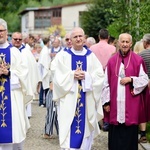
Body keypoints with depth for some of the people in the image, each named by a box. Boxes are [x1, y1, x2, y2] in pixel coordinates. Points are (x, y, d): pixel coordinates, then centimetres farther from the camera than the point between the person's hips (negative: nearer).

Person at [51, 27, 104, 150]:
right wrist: (72, 75, -16)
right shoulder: (63, 55, 1)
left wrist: (86, 76, -14)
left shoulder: (91, 56, 7)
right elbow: (57, 74, -5)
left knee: (85, 126, 6)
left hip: (87, 99, 2)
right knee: (69, 128, -4)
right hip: (69, 99, -2)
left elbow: (99, 74, 1)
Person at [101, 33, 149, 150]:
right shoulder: (112, 61, 6)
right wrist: (106, 101, 2)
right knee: (115, 135, 6)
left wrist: (131, 79, -14)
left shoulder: (138, 60, 0)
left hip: (131, 104, -2)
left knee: (130, 134, 3)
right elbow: (106, 83, 6)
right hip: (115, 104, 2)